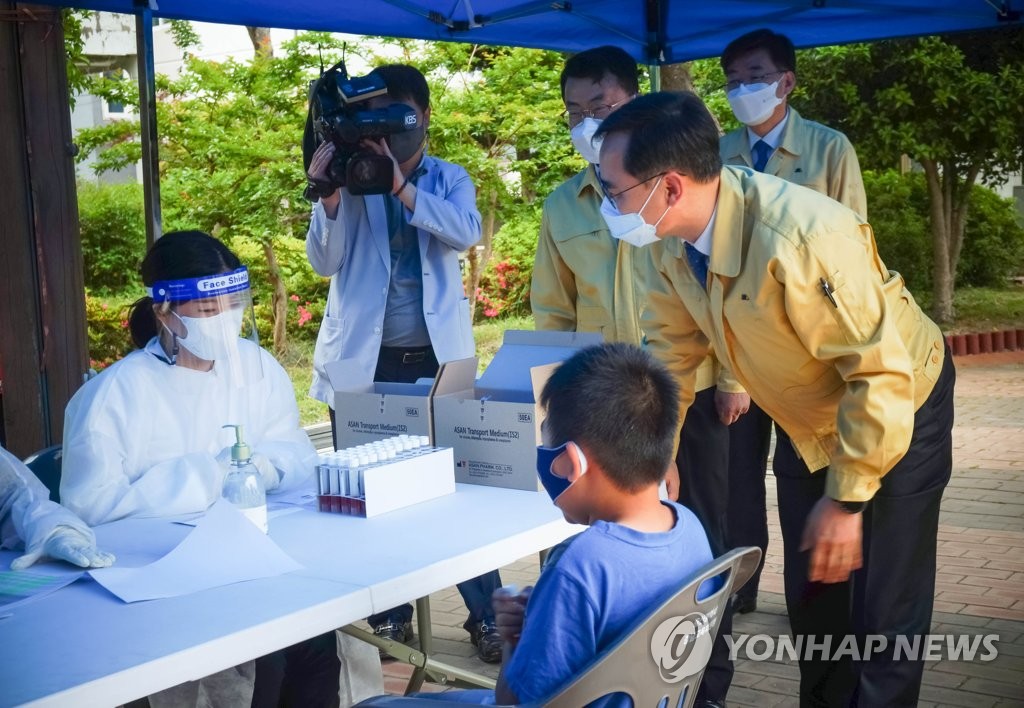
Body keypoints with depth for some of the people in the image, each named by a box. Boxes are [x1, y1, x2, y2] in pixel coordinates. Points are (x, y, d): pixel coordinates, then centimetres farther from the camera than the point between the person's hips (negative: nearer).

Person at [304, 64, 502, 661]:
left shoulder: (450, 179, 6)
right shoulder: (352, 177, 5)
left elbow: (467, 232, -15)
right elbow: (325, 263, -5)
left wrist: (401, 186, -26)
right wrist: (329, 196, -20)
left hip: (438, 357, -1)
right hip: (363, 359, 1)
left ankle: (486, 616, 7)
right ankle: (389, 617, 19)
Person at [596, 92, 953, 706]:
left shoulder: (804, 236, -37)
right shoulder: (674, 242, -14)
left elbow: (883, 375, -31)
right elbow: (670, 353, 1)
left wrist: (846, 499, -25)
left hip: (898, 410, -7)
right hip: (807, 425, 7)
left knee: (883, 616, -6)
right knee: (811, 599, 16)